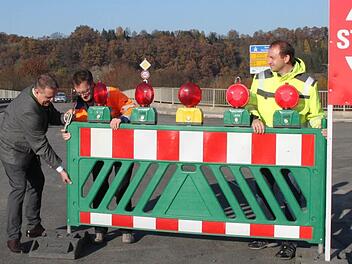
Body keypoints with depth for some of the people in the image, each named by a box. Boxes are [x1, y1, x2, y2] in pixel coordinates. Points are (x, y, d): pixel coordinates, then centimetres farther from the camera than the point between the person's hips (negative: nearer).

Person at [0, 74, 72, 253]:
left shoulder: (42, 98, -9)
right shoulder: (29, 111, -36)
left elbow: (52, 116, 7)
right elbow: (41, 145, -31)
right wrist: (59, 168, -27)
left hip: (28, 148, 10)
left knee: (37, 182, 14)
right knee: (19, 188, -13)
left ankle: (34, 226, 26)